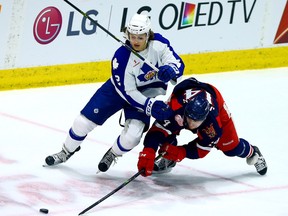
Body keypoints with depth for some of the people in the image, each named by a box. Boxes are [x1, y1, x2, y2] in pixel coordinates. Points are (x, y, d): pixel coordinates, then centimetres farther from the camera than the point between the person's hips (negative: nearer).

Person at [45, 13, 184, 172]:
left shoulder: (158, 43, -25)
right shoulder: (121, 57, -30)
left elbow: (177, 63, -17)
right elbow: (128, 92, -26)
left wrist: (170, 71, -41)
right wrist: (150, 106, -37)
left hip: (147, 92, 1)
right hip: (121, 87, -1)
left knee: (132, 135, -18)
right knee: (85, 120, -2)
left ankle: (112, 155, 17)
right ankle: (66, 152, 27)